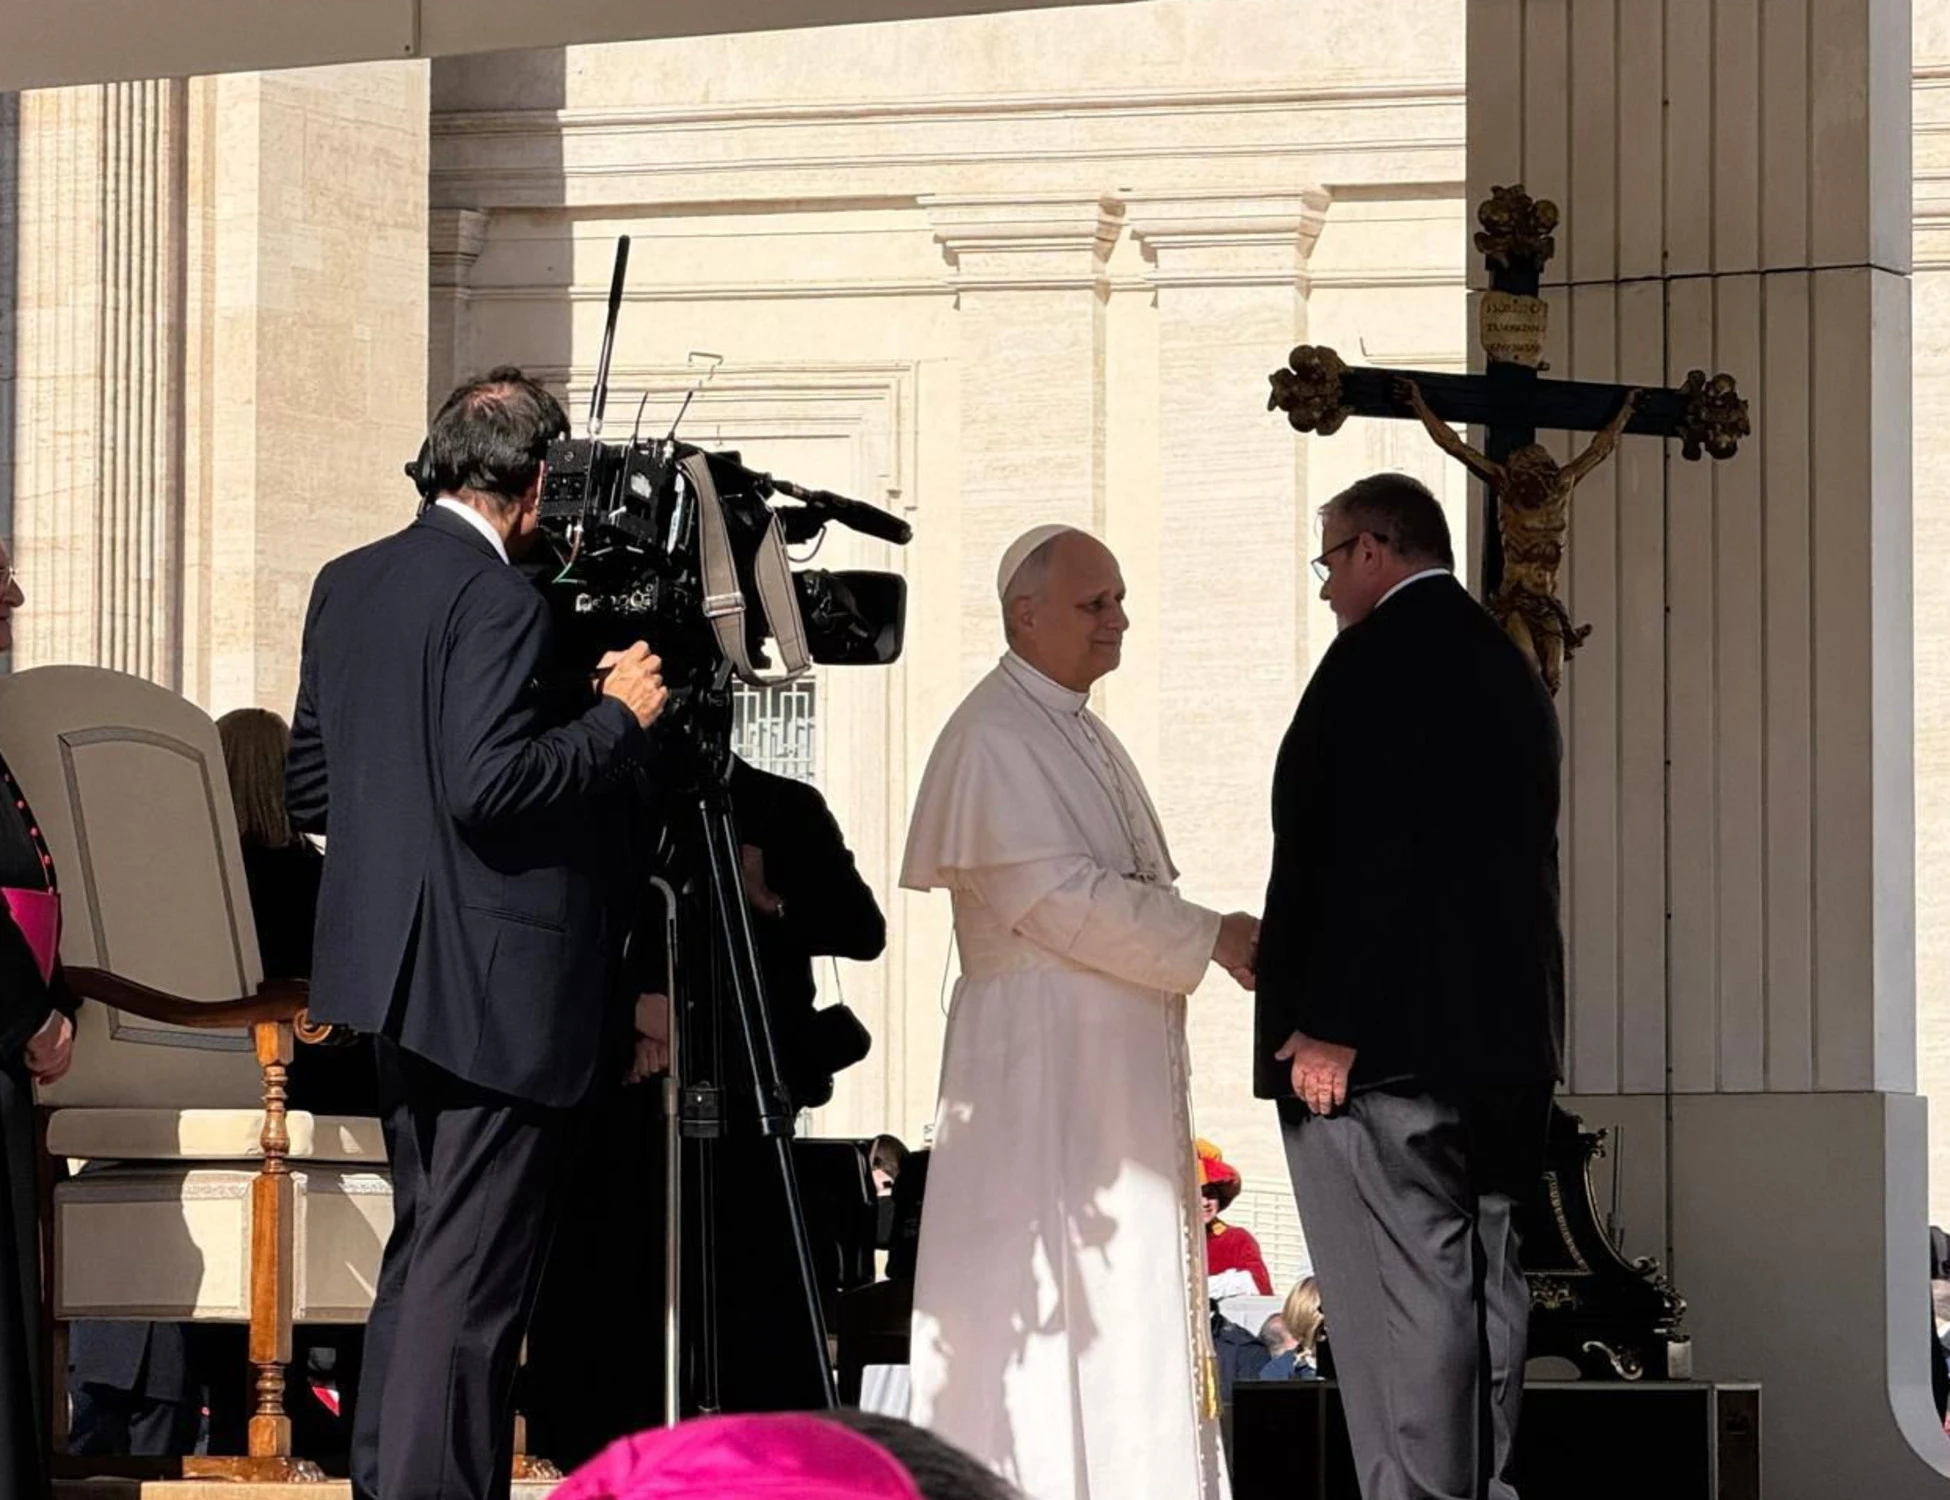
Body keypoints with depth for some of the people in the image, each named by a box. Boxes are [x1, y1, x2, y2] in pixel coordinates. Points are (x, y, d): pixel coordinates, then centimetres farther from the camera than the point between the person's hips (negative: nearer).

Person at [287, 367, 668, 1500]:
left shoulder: (347, 586, 11)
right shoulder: (499, 600, -16)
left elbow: (309, 788, 16)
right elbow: (488, 783, -25)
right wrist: (619, 717, -15)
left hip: (396, 975, 9)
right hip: (499, 985, -9)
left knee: (423, 1249, 18)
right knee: (473, 1275, -5)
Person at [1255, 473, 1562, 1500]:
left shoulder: (1379, 656, -10)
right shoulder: (1508, 667, 18)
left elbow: (1358, 850, -18)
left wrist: (1325, 1025, -19)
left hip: (1385, 1034, -9)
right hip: (1501, 1032, 9)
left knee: (1404, 1295, -10)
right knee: (1480, 1285, 12)